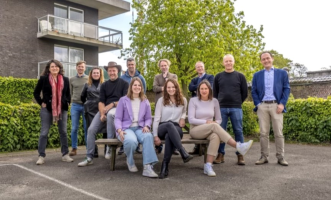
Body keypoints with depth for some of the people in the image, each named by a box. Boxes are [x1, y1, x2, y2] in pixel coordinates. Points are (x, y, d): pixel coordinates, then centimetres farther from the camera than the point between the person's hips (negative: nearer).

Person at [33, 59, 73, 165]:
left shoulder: (65, 80, 8)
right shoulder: (43, 79, 0)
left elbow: (68, 93, 18)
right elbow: (36, 93, 5)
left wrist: (67, 103, 5)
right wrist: (41, 103, -4)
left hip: (62, 109, 3)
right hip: (47, 109, -2)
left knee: (63, 132, 6)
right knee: (44, 132, -1)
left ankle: (65, 155, 15)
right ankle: (41, 156, 6)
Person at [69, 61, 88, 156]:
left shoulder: (88, 79, 5)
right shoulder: (72, 79, 10)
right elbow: (70, 92, 13)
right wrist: (73, 101, 4)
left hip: (86, 105, -1)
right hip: (75, 105, 1)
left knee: (86, 128, 2)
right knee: (74, 128, 2)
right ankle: (74, 148, 11)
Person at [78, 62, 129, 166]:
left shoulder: (124, 83, 5)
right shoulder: (104, 85, 16)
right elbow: (101, 101, 7)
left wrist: (112, 105, -16)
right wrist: (102, 114, -11)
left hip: (118, 108, -5)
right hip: (105, 110, 5)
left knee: (110, 114, -39)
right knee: (91, 129, -10)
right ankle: (89, 158, 2)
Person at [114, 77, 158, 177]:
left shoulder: (145, 101, 18)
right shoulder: (123, 100, 9)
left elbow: (148, 118, 16)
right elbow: (117, 118, 4)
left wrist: (146, 126, -7)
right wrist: (119, 130, -14)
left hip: (140, 128, 2)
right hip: (126, 128, -2)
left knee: (148, 136, -36)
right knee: (131, 141, -38)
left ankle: (147, 167, -41)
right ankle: (130, 161, -3)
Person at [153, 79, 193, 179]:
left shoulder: (183, 100, 12)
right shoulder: (161, 100, 6)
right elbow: (156, 119, 0)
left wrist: (183, 117, 7)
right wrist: (155, 136, -9)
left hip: (176, 129, 1)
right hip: (162, 129, -1)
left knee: (169, 135, -39)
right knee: (169, 124, -40)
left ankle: (165, 165, -38)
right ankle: (183, 153, -49)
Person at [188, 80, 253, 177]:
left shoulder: (214, 101, 8)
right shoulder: (193, 100, -1)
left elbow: (219, 119, 11)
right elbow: (191, 119, -8)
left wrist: (215, 122, -13)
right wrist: (206, 122, -17)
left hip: (210, 131, 3)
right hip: (195, 130, -3)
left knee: (216, 136, -35)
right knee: (214, 126, -33)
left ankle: (208, 166, -38)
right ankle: (238, 146, -37)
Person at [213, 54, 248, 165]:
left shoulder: (240, 76, 6)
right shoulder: (218, 76, 10)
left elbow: (244, 92, 9)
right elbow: (215, 92, 15)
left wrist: (238, 103, 9)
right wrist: (218, 103, 8)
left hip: (236, 109, -1)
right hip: (221, 108, 1)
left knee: (238, 131, 1)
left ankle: (240, 155, 9)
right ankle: (220, 154, 11)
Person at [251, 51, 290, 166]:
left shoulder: (282, 73, 11)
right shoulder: (257, 75, 14)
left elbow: (286, 89, 5)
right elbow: (254, 91, 11)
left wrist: (282, 104, -6)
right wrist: (257, 104, -3)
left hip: (276, 105, -1)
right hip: (262, 106, 1)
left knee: (278, 133, -1)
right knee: (263, 133, 2)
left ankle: (280, 157, 7)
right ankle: (264, 156, 8)